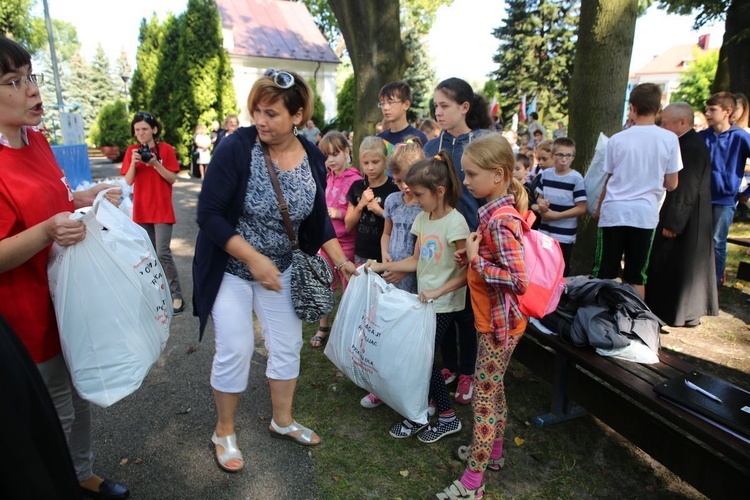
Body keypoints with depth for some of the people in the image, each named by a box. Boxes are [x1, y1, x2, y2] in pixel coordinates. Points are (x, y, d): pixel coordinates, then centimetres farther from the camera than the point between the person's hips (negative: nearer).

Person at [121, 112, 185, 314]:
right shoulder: (131, 150, 4)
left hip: (162, 209, -4)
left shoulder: (166, 149, -5)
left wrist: (155, 164, -20)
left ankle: (177, 295, -1)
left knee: (163, 253, -10)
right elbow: (128, 181, 0)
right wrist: (133, 162, -16)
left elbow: (172, 179, -7)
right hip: (141, 209, 4)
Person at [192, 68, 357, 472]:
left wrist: (341, 261, 0)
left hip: (281, 270, 5)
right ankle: (224, 431, 25)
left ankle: (282, 421, 35)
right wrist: (254, 259, -25)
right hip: (230, 268, -4)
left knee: (288, 344, 11)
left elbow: (318, 218, 6)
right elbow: (209, 214, -20)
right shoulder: (237, 147, -20)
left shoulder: (312, 158, -6)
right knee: (235, 349, -1)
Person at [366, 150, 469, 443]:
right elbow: (416, 261, 9)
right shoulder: (422, 218, 6)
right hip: (424, 301, 7)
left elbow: (468, 271, -18)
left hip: (444, 304, -7)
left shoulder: (455, 222, -17)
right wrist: (382, 266, 1)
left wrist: (438, 291, -25)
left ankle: (448, 418, 18)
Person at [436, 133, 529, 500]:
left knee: (484, 397, 2)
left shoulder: (499, 221, -25)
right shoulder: (496, 211, 4)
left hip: (498, 323, -9)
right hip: (492, 320, 10)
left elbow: (518, 280, -29)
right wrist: (473, 256, -1)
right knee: (494, 390, 23)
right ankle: (492, 452, 42)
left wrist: (475, 261, -23)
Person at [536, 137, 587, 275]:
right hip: (544, 232, 5)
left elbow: (581, 208, -12)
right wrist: (541, 203, -8)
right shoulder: (546, 174, 4)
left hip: (564, 236, -5)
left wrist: (556, 215, -17)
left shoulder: (576, 178, -11)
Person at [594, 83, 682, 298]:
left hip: (613, 212, 0)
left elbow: (608, 180, 5)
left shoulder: (617, 139, -1)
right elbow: (671, 184, 2)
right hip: (645, 214, 1)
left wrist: (598, 209, 19)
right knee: (636, 276, 9)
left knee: (605, 273, 8)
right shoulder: (669, 139, -1)